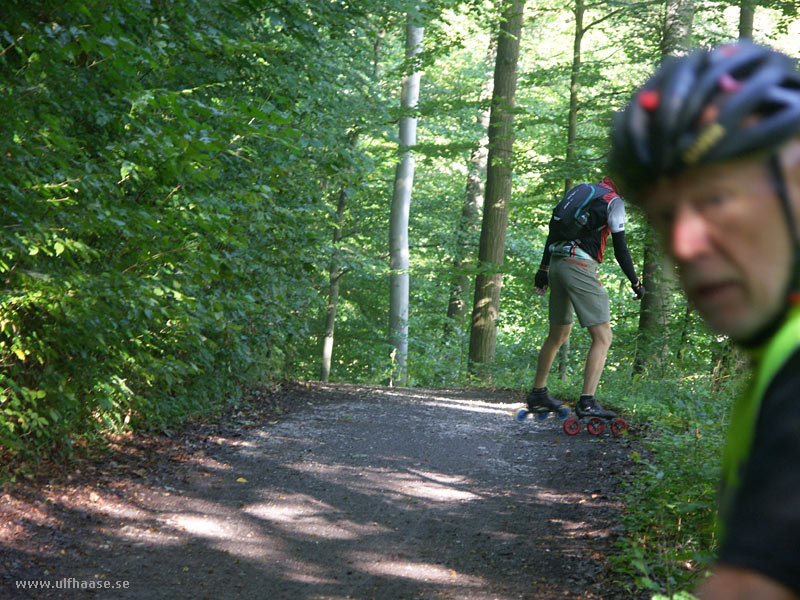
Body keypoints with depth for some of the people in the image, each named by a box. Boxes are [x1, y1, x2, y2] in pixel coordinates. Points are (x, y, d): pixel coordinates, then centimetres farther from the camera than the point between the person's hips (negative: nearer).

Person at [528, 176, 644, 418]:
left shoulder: (576, 191, 19)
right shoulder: (613, 201, -3)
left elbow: (553, 232, 18)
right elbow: (620, 248, -7)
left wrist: (543, 269, 22)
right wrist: (635, 282, 2)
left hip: (556, 264, 8)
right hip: (580, 268, -8)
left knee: (557, 335, 22)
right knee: (603, 337, -6)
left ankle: (537, 394, 29)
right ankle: (587, 403, -16)